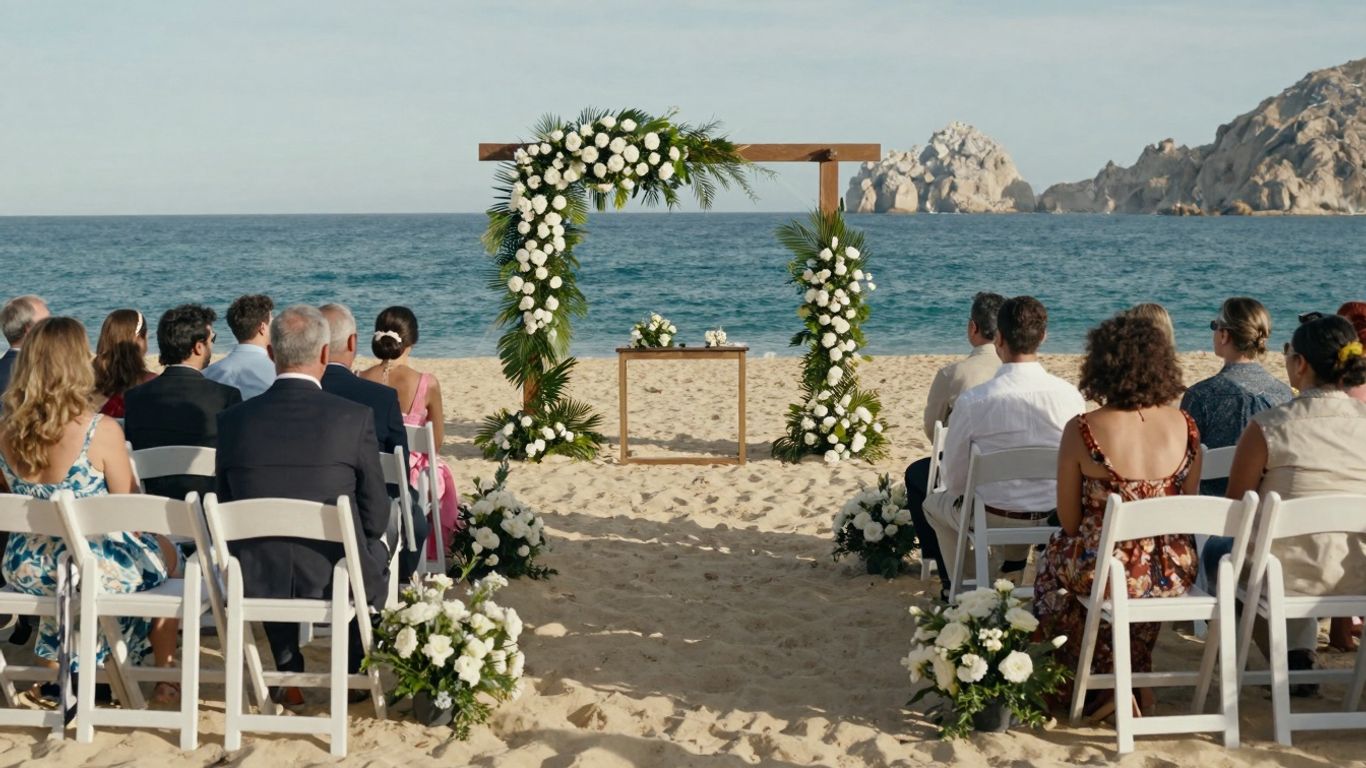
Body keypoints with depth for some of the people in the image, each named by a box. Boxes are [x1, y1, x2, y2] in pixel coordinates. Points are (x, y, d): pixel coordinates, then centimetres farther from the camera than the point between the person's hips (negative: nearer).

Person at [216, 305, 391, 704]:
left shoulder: (232, 420, -6)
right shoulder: (355, 417, -13)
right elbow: (375, 518, -6)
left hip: (254, 581, 2)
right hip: (335, 579, -2)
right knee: (376, 548, 31)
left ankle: (289, 676, 39)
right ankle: (355, 674, 39)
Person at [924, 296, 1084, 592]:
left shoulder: (973, 401, -21)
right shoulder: (1070, 396, -15)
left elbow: (955, 479, -9)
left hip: (993, 520, -3)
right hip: (1055, 518, 3)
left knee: (934, 503, 30)